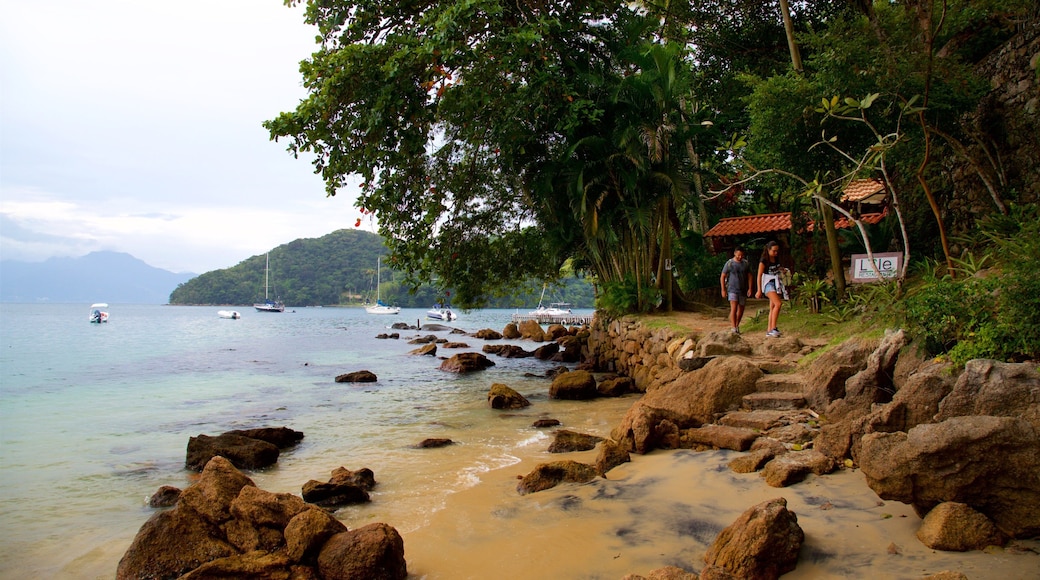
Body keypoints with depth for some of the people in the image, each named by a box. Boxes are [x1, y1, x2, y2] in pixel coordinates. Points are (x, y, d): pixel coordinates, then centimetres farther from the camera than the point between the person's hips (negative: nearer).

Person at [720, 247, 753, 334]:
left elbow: (749, 276, 8)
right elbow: (722, 277, -1)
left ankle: (737, 325, 32)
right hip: (732, 290, -4)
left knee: (741, 309, 13)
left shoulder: (746, 263, 4)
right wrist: (723, 290, -4)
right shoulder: (729, 263, -5)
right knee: (733, 308, -17)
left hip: (743, 290, 4)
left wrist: (750, 288, -2)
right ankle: (734, 329, -21)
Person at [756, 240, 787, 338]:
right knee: (778, 303, -24)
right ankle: (773, 328, -24)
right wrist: (759, 290, -13)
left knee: (773, 308, 5)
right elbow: (759, 276, -11)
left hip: (776, 284, 7)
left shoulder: (776, 259, 9)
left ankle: (769, 331, 9)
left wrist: (781, 270, 5)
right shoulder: (763, 261, -11)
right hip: (768, 284, -7)